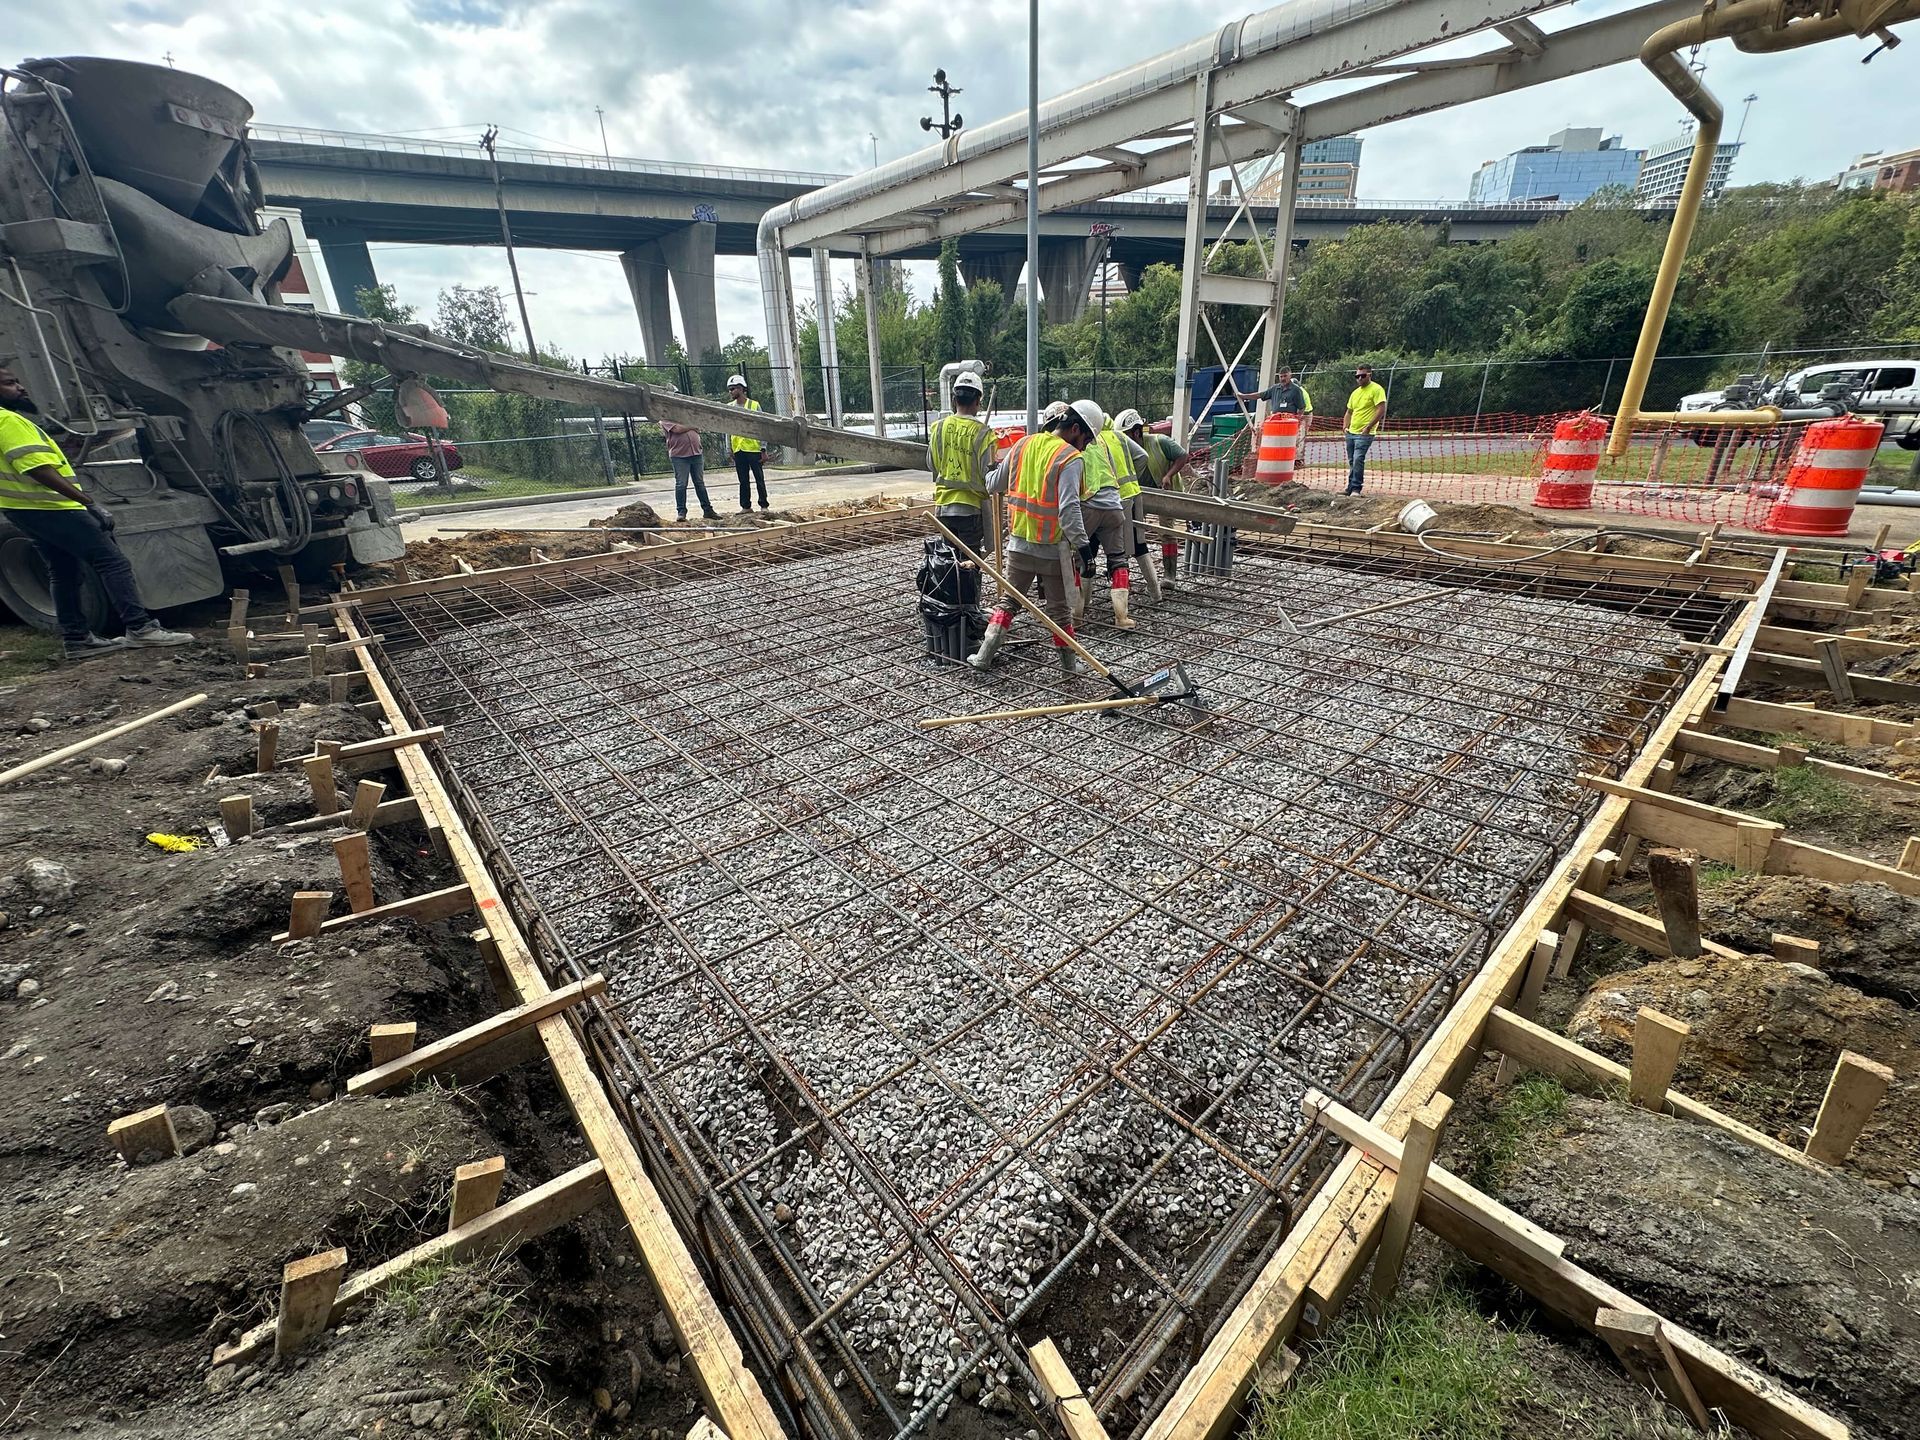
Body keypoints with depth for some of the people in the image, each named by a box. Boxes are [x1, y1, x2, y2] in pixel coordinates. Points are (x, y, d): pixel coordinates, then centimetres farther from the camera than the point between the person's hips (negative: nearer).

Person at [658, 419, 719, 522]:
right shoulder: (665, 420, 2)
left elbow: (697, 428, 16)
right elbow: (677, 429, -11)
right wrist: (691, 426, 1)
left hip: (696, 453, 4)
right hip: (679, 455, -4)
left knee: (700, 483, 8)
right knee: (681, 485, -3)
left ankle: (707, 510, 14)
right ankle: (681, 512, 4)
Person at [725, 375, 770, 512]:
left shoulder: (754, 405, -2)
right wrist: (729, 450, 8)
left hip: (754, 449, -4)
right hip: (738, 450, 4)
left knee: (759, 479, 2)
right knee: (743, 481, 8)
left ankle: (764, 505, 10)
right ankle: (746, 506, 15)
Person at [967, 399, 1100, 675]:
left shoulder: (1023, 444, 4)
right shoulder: (1071, 458, -15)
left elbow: (994, 485, 16)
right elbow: (1068, 509, -26)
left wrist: (991, 481, 38)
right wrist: (1082, 546, -22)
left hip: (1019, 544, 5)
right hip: (1052, 550, -5)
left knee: (1008, 600, 16)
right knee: (1059, 608, 9)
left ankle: (984, 655, 14)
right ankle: (1069, 662, 22)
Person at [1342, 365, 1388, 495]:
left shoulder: (1376, 390, -7)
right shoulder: (1355, 392, 16)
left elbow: (1381, 410, -14)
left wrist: (1368, 427, -18)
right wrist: (1345, 426, 9)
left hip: (1365, 434, -7)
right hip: (1351, 432, 8)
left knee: (1358, 459, -18)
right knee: (1352, 462, 12)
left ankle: (1356, 489, -16)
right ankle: (1350, 489, 20)